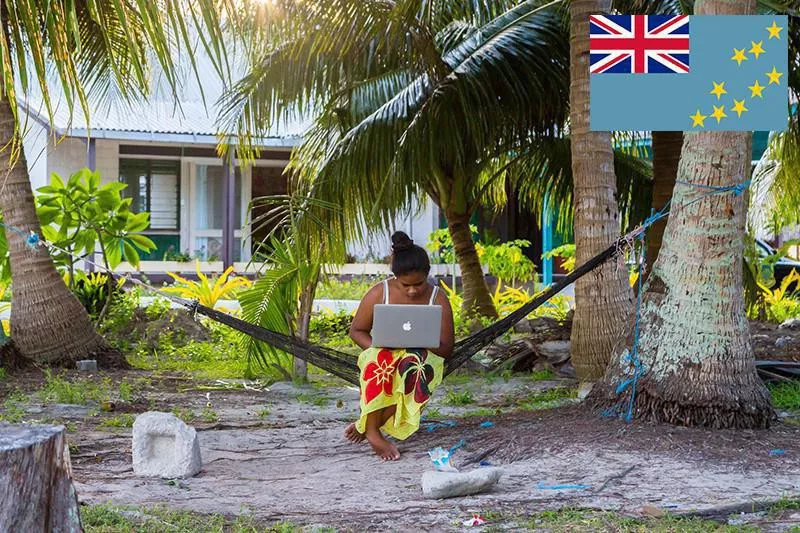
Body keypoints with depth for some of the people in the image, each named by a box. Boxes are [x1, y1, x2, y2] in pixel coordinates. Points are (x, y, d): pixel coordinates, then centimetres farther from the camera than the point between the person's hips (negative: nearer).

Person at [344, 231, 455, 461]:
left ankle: (367, 425, -25)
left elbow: (447, 348, -1)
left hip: (422, 358, 1)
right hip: (382, 357, 0)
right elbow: (356, 331, 4)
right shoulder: (379, 293, -4)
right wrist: (376, 347, -18)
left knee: (415, 363, -39)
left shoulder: (438, 299, -4)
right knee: (378, 360, -40)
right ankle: (373, 433, -28)